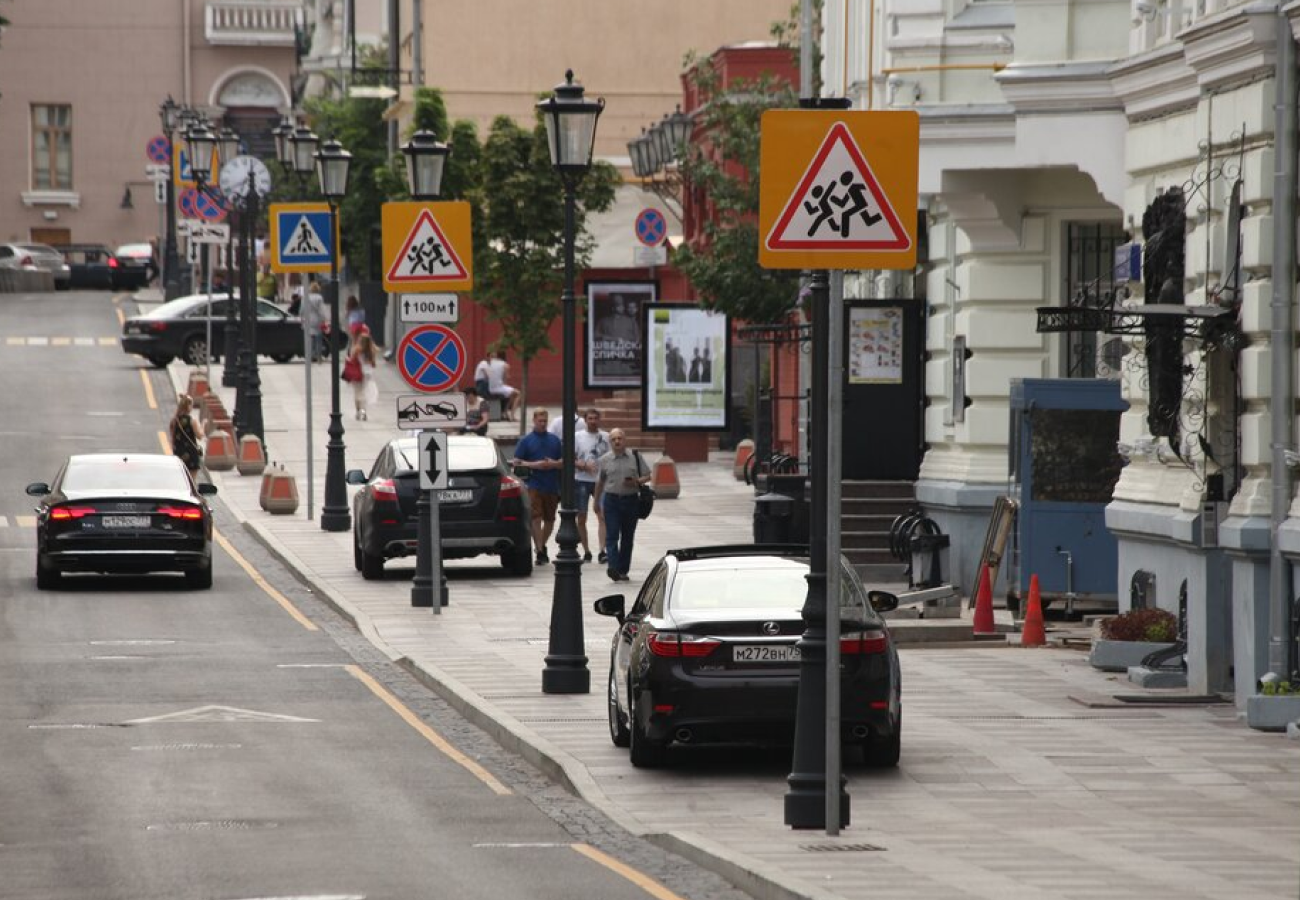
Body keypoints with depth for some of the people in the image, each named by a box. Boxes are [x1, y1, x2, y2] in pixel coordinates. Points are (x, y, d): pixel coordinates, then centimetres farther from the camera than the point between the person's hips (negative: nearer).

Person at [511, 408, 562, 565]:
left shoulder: (554, 440, 13)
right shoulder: (526, 440, 4)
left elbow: (564, 461, 13)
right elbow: (515, 461, -1)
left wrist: (554, 464, -8)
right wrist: (533, 465, -14)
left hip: (552, 486, 4)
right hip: (534, 486, -4)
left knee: (549, 519, 11)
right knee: (536, 518, -12)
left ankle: (542, 546, 30)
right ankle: (540, 552, -13)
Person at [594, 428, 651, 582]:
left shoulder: (635, 457, 3)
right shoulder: (604, 460, 4)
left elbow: (648, 476, 7)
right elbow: (599, 482, 13)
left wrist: (637, 481, -14)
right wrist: (596, 502, 15)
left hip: (631, 500, 1)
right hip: (611, 500, -1)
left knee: (627, 537, 7)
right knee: (611, 535, -13)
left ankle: (623, 570, 16)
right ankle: (613, 568, -22)